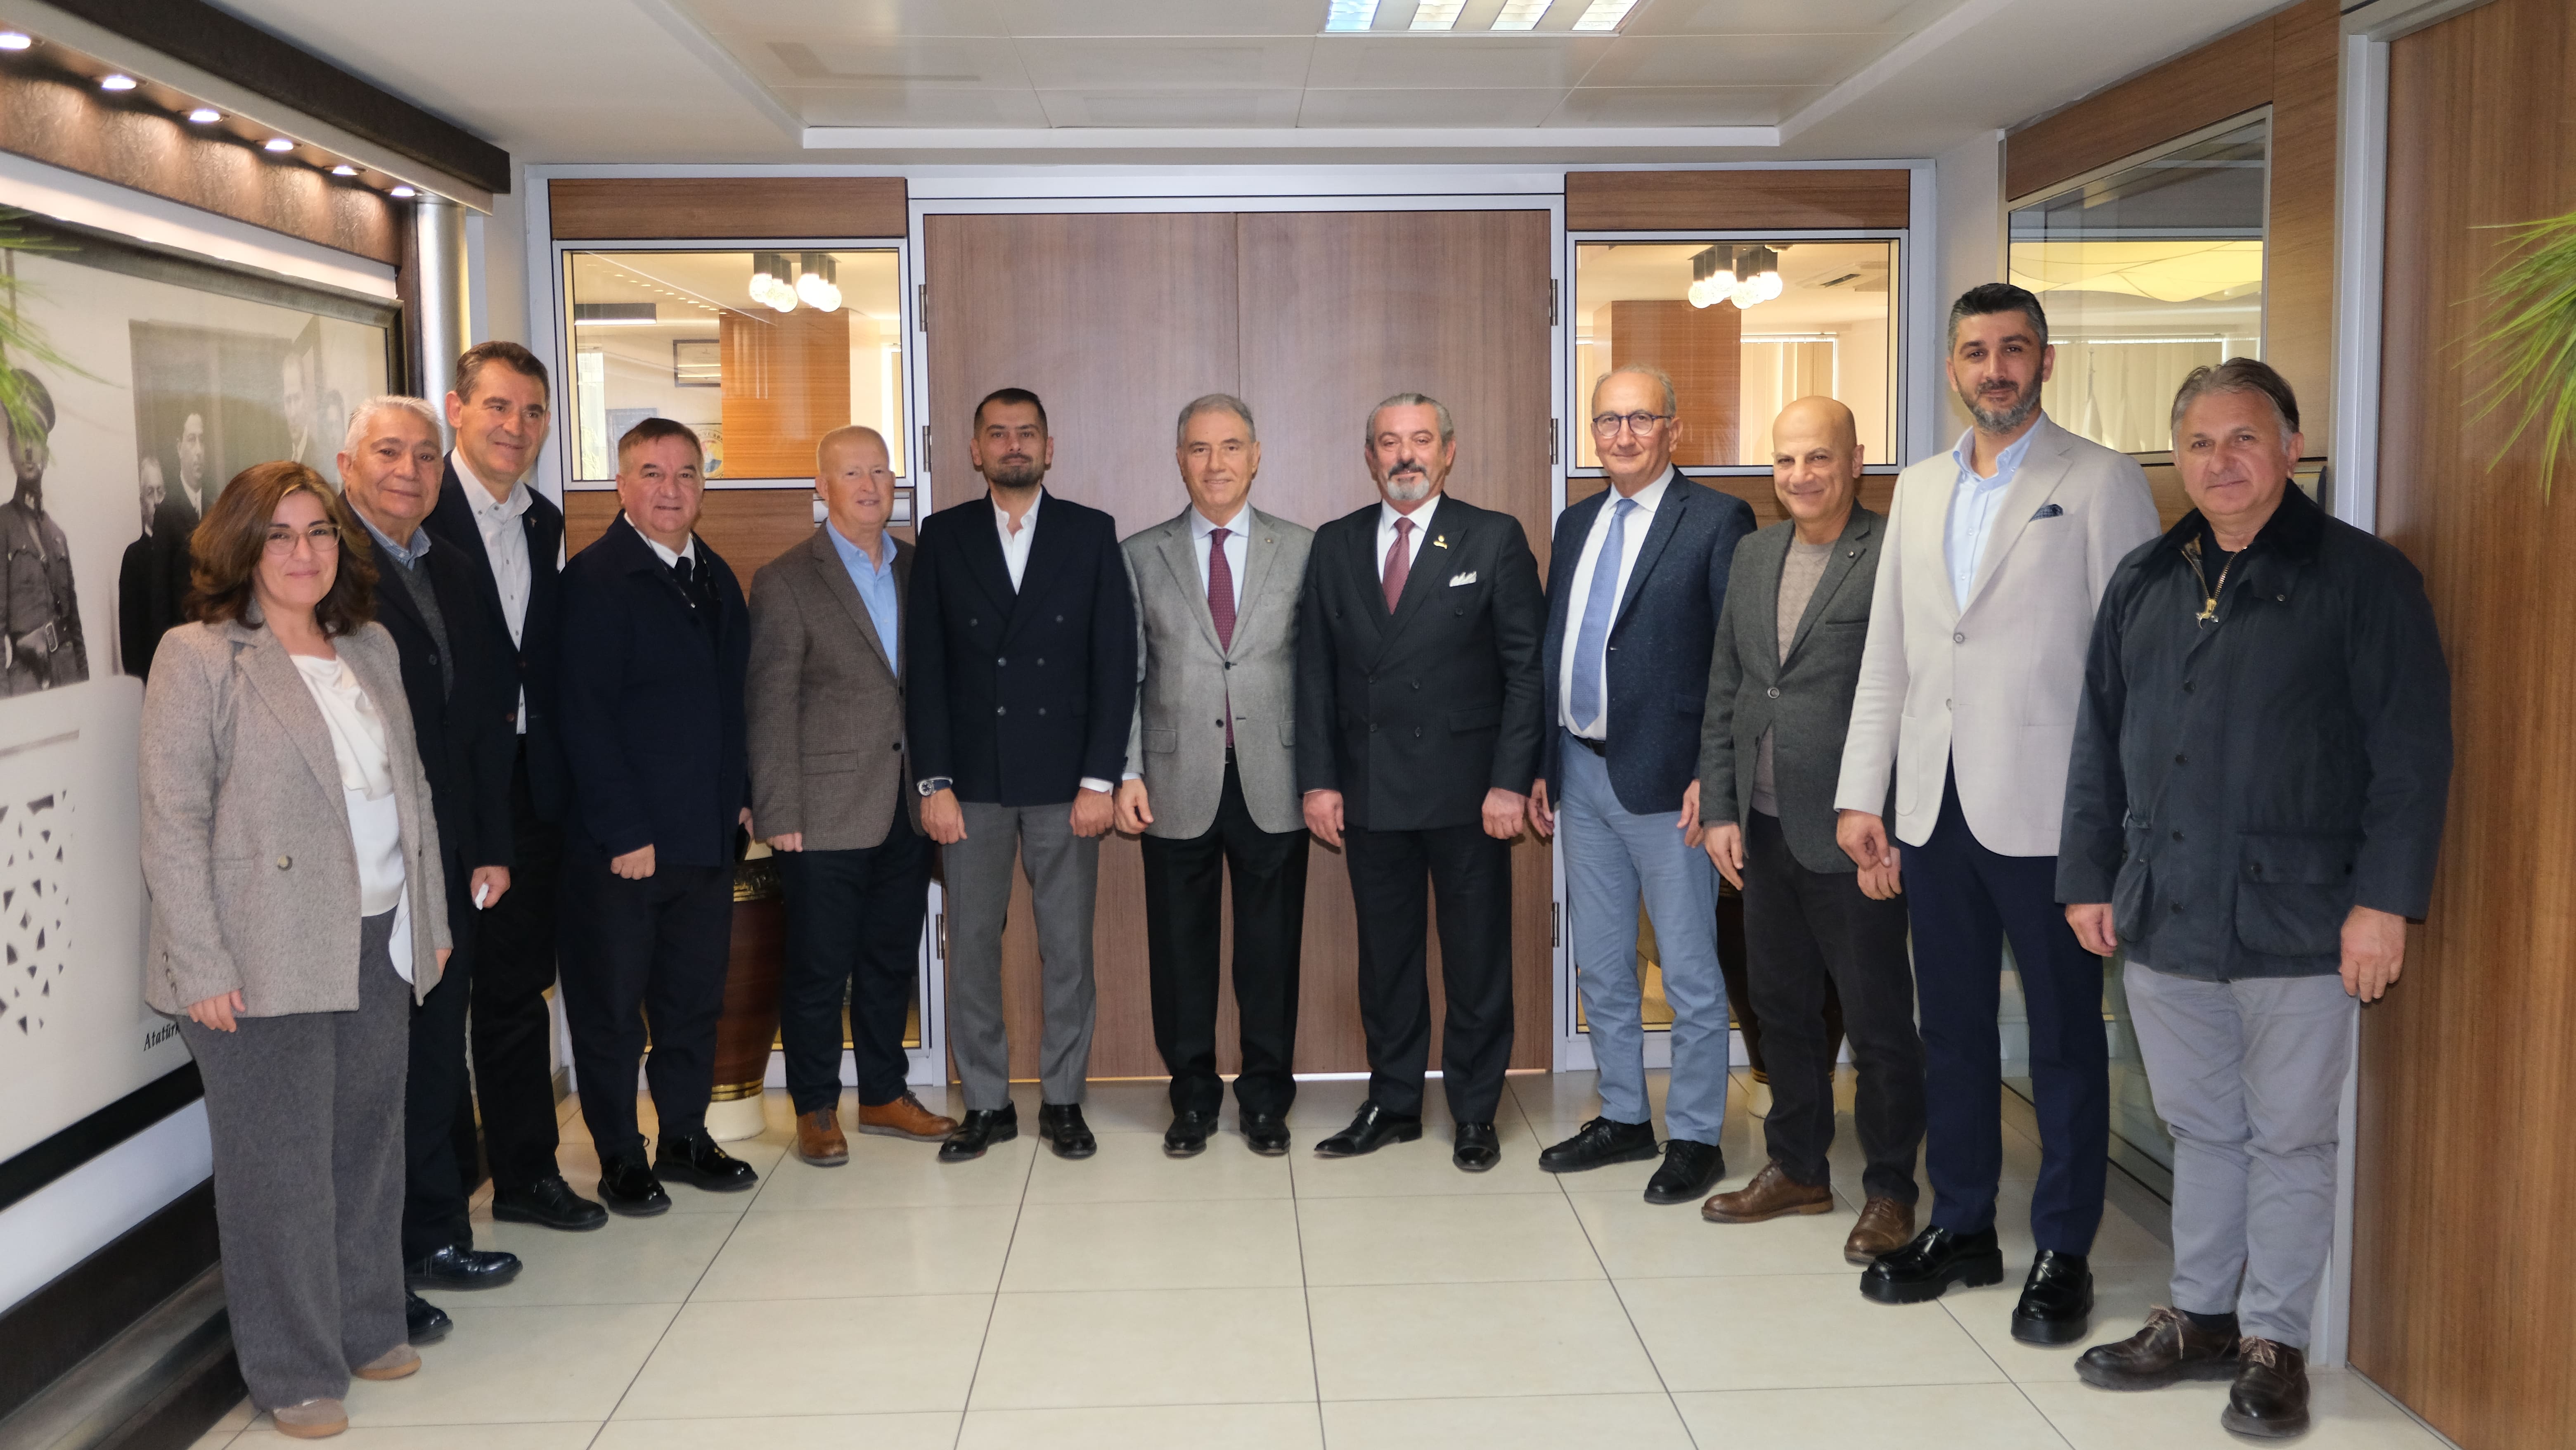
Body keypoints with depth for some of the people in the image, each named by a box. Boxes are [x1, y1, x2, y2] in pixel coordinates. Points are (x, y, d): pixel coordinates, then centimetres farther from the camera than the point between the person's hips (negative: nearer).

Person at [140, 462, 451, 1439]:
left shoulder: (372, 649, 12)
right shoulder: (199, 659, -7)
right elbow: (172, 823, -11)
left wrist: (433, 919, 13)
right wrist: (201, 970, -15)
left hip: (379, 946, 6)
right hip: (265, 962, -6)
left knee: (370, 1143, 13)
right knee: (281, 1166, 3)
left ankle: (368, 1328, 29)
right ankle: (294, 1372, 17)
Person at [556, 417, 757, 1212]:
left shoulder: (716, 577, 11)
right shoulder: (594, 578, -11)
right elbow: (586, 719, -15)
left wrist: (741, 795, 9)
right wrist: (623, 835, -17)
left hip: (706, 834, 7)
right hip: (618, 842, -6)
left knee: (695, 998, 15)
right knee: (611, 1007, 7)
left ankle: (685, 1137, 28)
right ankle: (620, 1160, 19)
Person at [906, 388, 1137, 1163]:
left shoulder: (1091, 533, 3)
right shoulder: (944, 537, 5)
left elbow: (1115, 662, 0)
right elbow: (924, 668, 3)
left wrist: (1099, 779, -7)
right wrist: (934, 782, -5)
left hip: (1065, 778, -1)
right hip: (973, 779, 1)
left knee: (1067, 946, 5)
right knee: (971, 945, 4)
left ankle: (1063, 1100, 17)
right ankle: (986, 1104, 17)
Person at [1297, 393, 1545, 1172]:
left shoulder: (1495, 540, 0)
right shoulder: (1335, 546, 9)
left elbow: (1526, 668, -4)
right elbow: (1316, 670, 8)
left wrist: (1511, 781, -11)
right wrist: (1318, 778, 1)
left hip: (1467, 788, -3)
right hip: (1370, 787, 3)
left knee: (1477, 958, 6)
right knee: (1385, 955, 11)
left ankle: (1475, 1113, 19)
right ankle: (1393, 1103, 24)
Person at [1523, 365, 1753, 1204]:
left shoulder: (1717, 521, -7)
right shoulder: (1576, 525, 13)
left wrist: (1712, 777, -16)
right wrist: (1543, 766, 13)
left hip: (1665, 781, -7)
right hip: (1583, 774, 7)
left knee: (1689, 970, 3)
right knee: (1599, 967, 16)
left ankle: (1696, 1139, 16)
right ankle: (1625, 1119, 30)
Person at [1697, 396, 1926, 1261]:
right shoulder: (1754, 555, 11)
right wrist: (1720, 809, 7)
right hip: (1764, 833, 7)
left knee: (1879, 1024, 6)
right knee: (1783, 1010, 17)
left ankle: (1889, 1191, 21)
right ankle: (1797, 1170, 33)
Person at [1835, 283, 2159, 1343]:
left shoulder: (2102, 484, -2)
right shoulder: (1920, 489, 14)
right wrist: (1860, 794, 8)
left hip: (2046, 807, -5)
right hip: (1934, 805, 5)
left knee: (2064, 1037, 5)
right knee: (1952, 1027, 14)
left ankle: (2063, 1254, 18)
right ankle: (1962, 1228, 27)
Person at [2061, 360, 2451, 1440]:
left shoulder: (2363, 578, -5)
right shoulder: (2143, 583, 10)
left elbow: (2413, 752, -9)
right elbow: (2099, 742, 12)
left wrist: (2385, 900, -14)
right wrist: (2090, 877, 9)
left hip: (2295, 924, -4)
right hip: (2164, 917, 5)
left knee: (2289, 1139, 7)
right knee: (2200, 1130, 16)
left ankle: (2274, 1344, 20)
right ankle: (2200, 1320, 29)